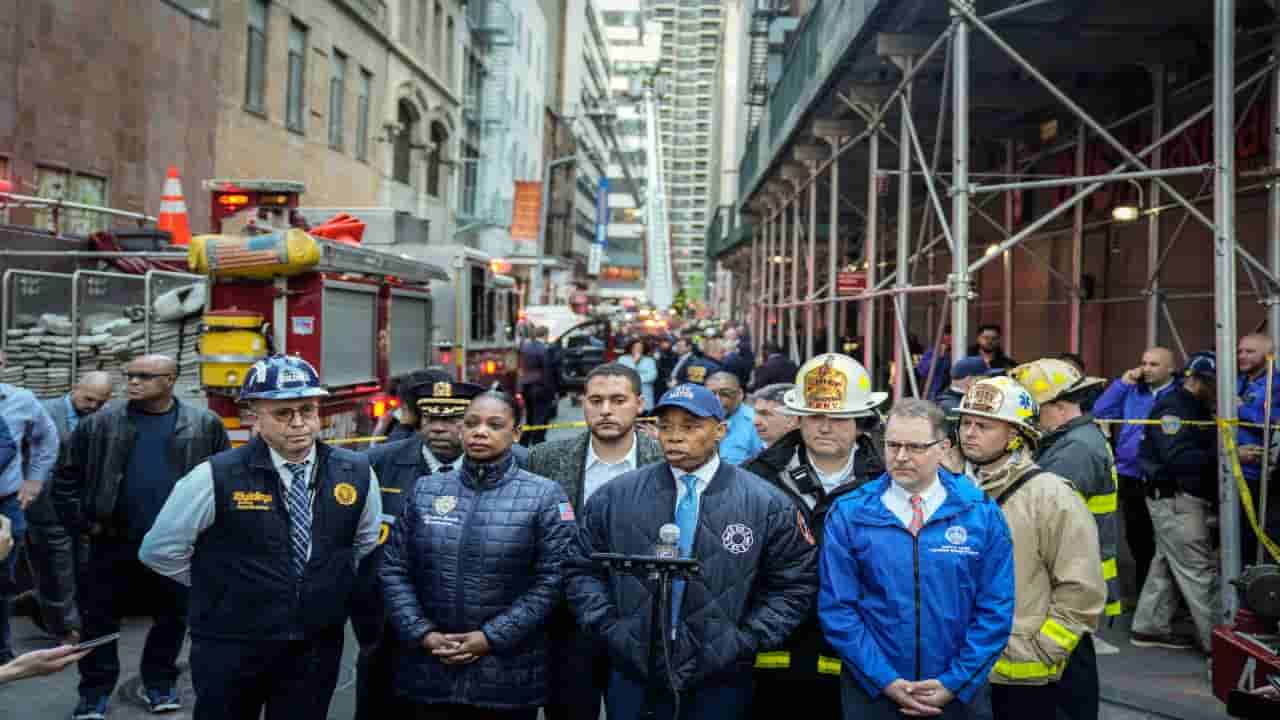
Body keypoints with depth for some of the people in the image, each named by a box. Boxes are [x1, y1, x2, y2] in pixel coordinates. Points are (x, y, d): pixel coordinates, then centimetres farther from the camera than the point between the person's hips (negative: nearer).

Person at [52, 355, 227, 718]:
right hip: (113, 540, 1)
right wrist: (80, 521, 0)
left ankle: (160, 683, 28)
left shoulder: (205, 425, -3)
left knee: (172, 616, 10)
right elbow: (67, 475, 6)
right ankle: (96, 691, 22)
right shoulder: (99, 424, -1)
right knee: (99, 618, 8)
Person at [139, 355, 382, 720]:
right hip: (231, 650, -2)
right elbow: (159, 550, -3)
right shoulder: (215, 477, -14)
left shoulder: (356, 472, -4)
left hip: (317, 647, 3)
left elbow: (366, 544, 14)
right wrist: (220, 586, 2)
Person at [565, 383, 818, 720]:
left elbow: (794, 586, -1)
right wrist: (610, 629, -4)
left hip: (720, 682, -1)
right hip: (632, 672, 2)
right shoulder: (615, 496, 0)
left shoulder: (767, 504, -5)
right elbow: (582, 570, 7)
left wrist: (742, 642, -8)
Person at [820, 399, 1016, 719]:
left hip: (960, 693, 1)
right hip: (873, 691, 0)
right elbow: (837, 607, -7)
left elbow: (996, 608, -4)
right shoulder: (848, 514, -5)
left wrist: (954, 682, -9)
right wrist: (886, 680, -12)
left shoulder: (981, 512, -3)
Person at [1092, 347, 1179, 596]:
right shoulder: (1131, 391, 10)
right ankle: (1144, 591, 29)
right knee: (1136, 536, 15)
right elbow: (1101, 413, 2)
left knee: (1161, 540, 0)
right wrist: (1122, 383, -1)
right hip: (1130, 476, 5)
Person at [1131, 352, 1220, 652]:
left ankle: (1150, 627, 22)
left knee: (1167, 564, 14)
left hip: (1183, 498, 10)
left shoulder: (1194, 408, 17)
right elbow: (1179, 459, -26)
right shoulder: (1174, 408, -16)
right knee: (1200, 571, -6)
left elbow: (1202, 448, 12)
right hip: (1177, 499, -10)